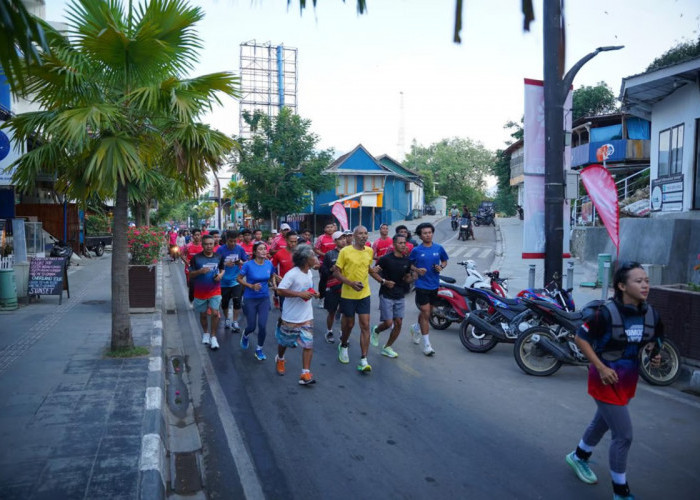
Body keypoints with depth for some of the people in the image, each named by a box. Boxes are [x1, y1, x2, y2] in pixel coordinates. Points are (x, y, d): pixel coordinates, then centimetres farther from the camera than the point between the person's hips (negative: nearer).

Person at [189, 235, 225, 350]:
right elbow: (191, 274, -5)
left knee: (215, 313, -10)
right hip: (200, 291, 0)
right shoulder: (196, 258, -9)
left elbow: (222, 269, 13)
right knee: (203, 314, 14)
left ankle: (213, 337, 5)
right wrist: (200, 271, -25)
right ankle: (205, 333, 38)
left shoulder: (218, 257, -2)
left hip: (215, 291, 0)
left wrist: (220, 275, -9)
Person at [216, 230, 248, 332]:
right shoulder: (221, 249, -9)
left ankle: (235, 322, 2)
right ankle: (226, 319, 37)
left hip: (236, 280, 0)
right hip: (224, 281, 0)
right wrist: (225, 264, -22)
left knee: (237, 300, -11)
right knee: (224, 302, 14)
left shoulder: (240, 249, -4)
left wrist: (241, 263, -17)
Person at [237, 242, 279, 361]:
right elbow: (239, 279, -6)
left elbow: (273, 276, 14)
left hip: (264, 298, 2)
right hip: (250, 299, -2)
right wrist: (251, 286, -19)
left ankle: (259, 350, 18)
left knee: (262, 326, -5)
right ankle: (245, 336, 44)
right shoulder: (248, 265, -15)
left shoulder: (269, 264, -5)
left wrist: (275, 279, -7)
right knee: (251, 326, 6)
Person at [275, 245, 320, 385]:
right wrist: (300, 294, -27)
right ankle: (280, 359, 47)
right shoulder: (292, 274, -21)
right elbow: (280, 290, -26)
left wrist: (312, 293, 1)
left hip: (307, 316, 5)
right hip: (291, 317, -5)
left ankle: (305, 374, 0)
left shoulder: (309, 272, 4)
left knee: (308, 344, -4)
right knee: (285, 341, 17)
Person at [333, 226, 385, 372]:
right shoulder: (345, 251, -11)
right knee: (349, 324, 11)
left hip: (364, 294, 3)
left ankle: (363, 360, -1)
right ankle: (343, 346, 42)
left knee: (365, 326, -4)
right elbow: (336, 272, -9)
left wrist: (381, 280, 17)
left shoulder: (369, 251, 3)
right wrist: (351, 283, -22)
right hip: (348, 294, -3)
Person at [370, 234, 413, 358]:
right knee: (388, 323, -8)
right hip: (386, 295, -5)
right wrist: (384, 281, -19)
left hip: (400, 296, 5)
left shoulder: (407, 261, 5)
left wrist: (410, 278, -6)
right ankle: (376, 331, 27)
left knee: (398, 323, 2)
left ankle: (387, 348, 18)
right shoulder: (386, 259, -11)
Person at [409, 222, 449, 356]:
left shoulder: (439, 248, 1)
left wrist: (441, 267, -6)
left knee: (426, 312, 18)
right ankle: (426, 344, 1)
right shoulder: (416, 250, -5)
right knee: (426, 313, -7)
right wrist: (417, 270, -14)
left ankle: (416, 328, 48)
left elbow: (444, 260, 15)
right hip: (422, 285, -4)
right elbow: (409, 264, 5)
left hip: (434, 285, 4)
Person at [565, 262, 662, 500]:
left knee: (603, 422, 25)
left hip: (628, 381, 7)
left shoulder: (651, 315, -6)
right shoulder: (607, 313, -25)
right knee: (623, 436, -4)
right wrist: (601, 368, -20)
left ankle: (578, 457, 51)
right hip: (607, 380, -7)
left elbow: (654, 344, 11)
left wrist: (655, 357, -11)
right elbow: (580, 338, -17)